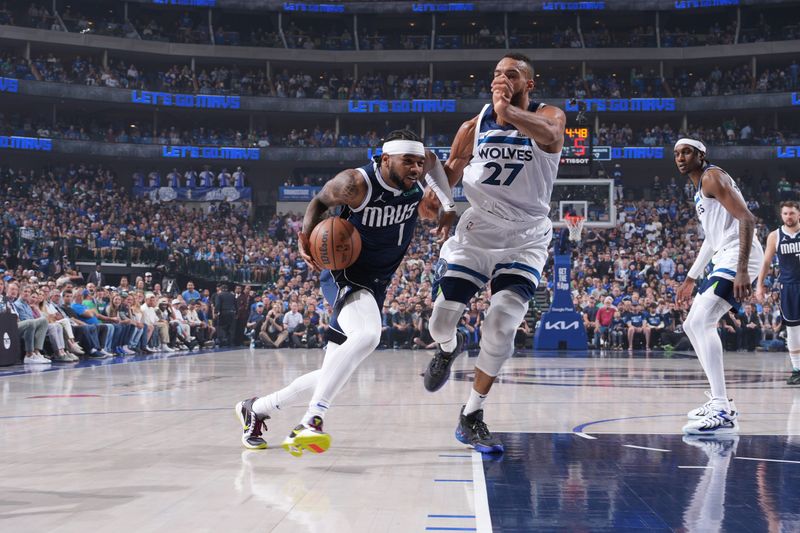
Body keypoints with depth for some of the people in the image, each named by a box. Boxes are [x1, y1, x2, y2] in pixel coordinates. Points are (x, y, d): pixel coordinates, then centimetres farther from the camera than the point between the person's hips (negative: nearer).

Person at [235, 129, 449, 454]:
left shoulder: (419, 174, -7)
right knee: (366, 336, -39)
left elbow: (433, 159, 18)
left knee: (330, 375, 12)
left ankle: (255, 409, 31)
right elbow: (320, 201, -2)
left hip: (377, 286, 7)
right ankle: (311, 422, -38)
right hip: (351, 278, -7)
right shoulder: (355, 183, -20)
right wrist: (306, 235, -18)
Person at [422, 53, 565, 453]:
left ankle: (471, 417, -1)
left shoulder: (547, 115, -9)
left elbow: (549, 134, -35)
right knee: (441, 320, 0)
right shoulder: (475, 126, 1)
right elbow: (448, 175, 11)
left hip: (525, 240, -3)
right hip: (475, 233, 3)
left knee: (501, 326, -16)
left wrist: (507, 111, -54)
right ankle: (448, 349, 40)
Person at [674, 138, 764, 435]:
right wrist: (691, 279, 32)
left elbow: (746, 218, -20)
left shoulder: (712, 177, -9)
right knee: (691, 326, 15)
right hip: (725, 259, 11)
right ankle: (720, 401, 20)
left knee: (701, 321, -24)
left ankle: (723, 413, -29)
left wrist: (742, 271, -29)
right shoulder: (699, 189, 23)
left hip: (739, 257, -11)